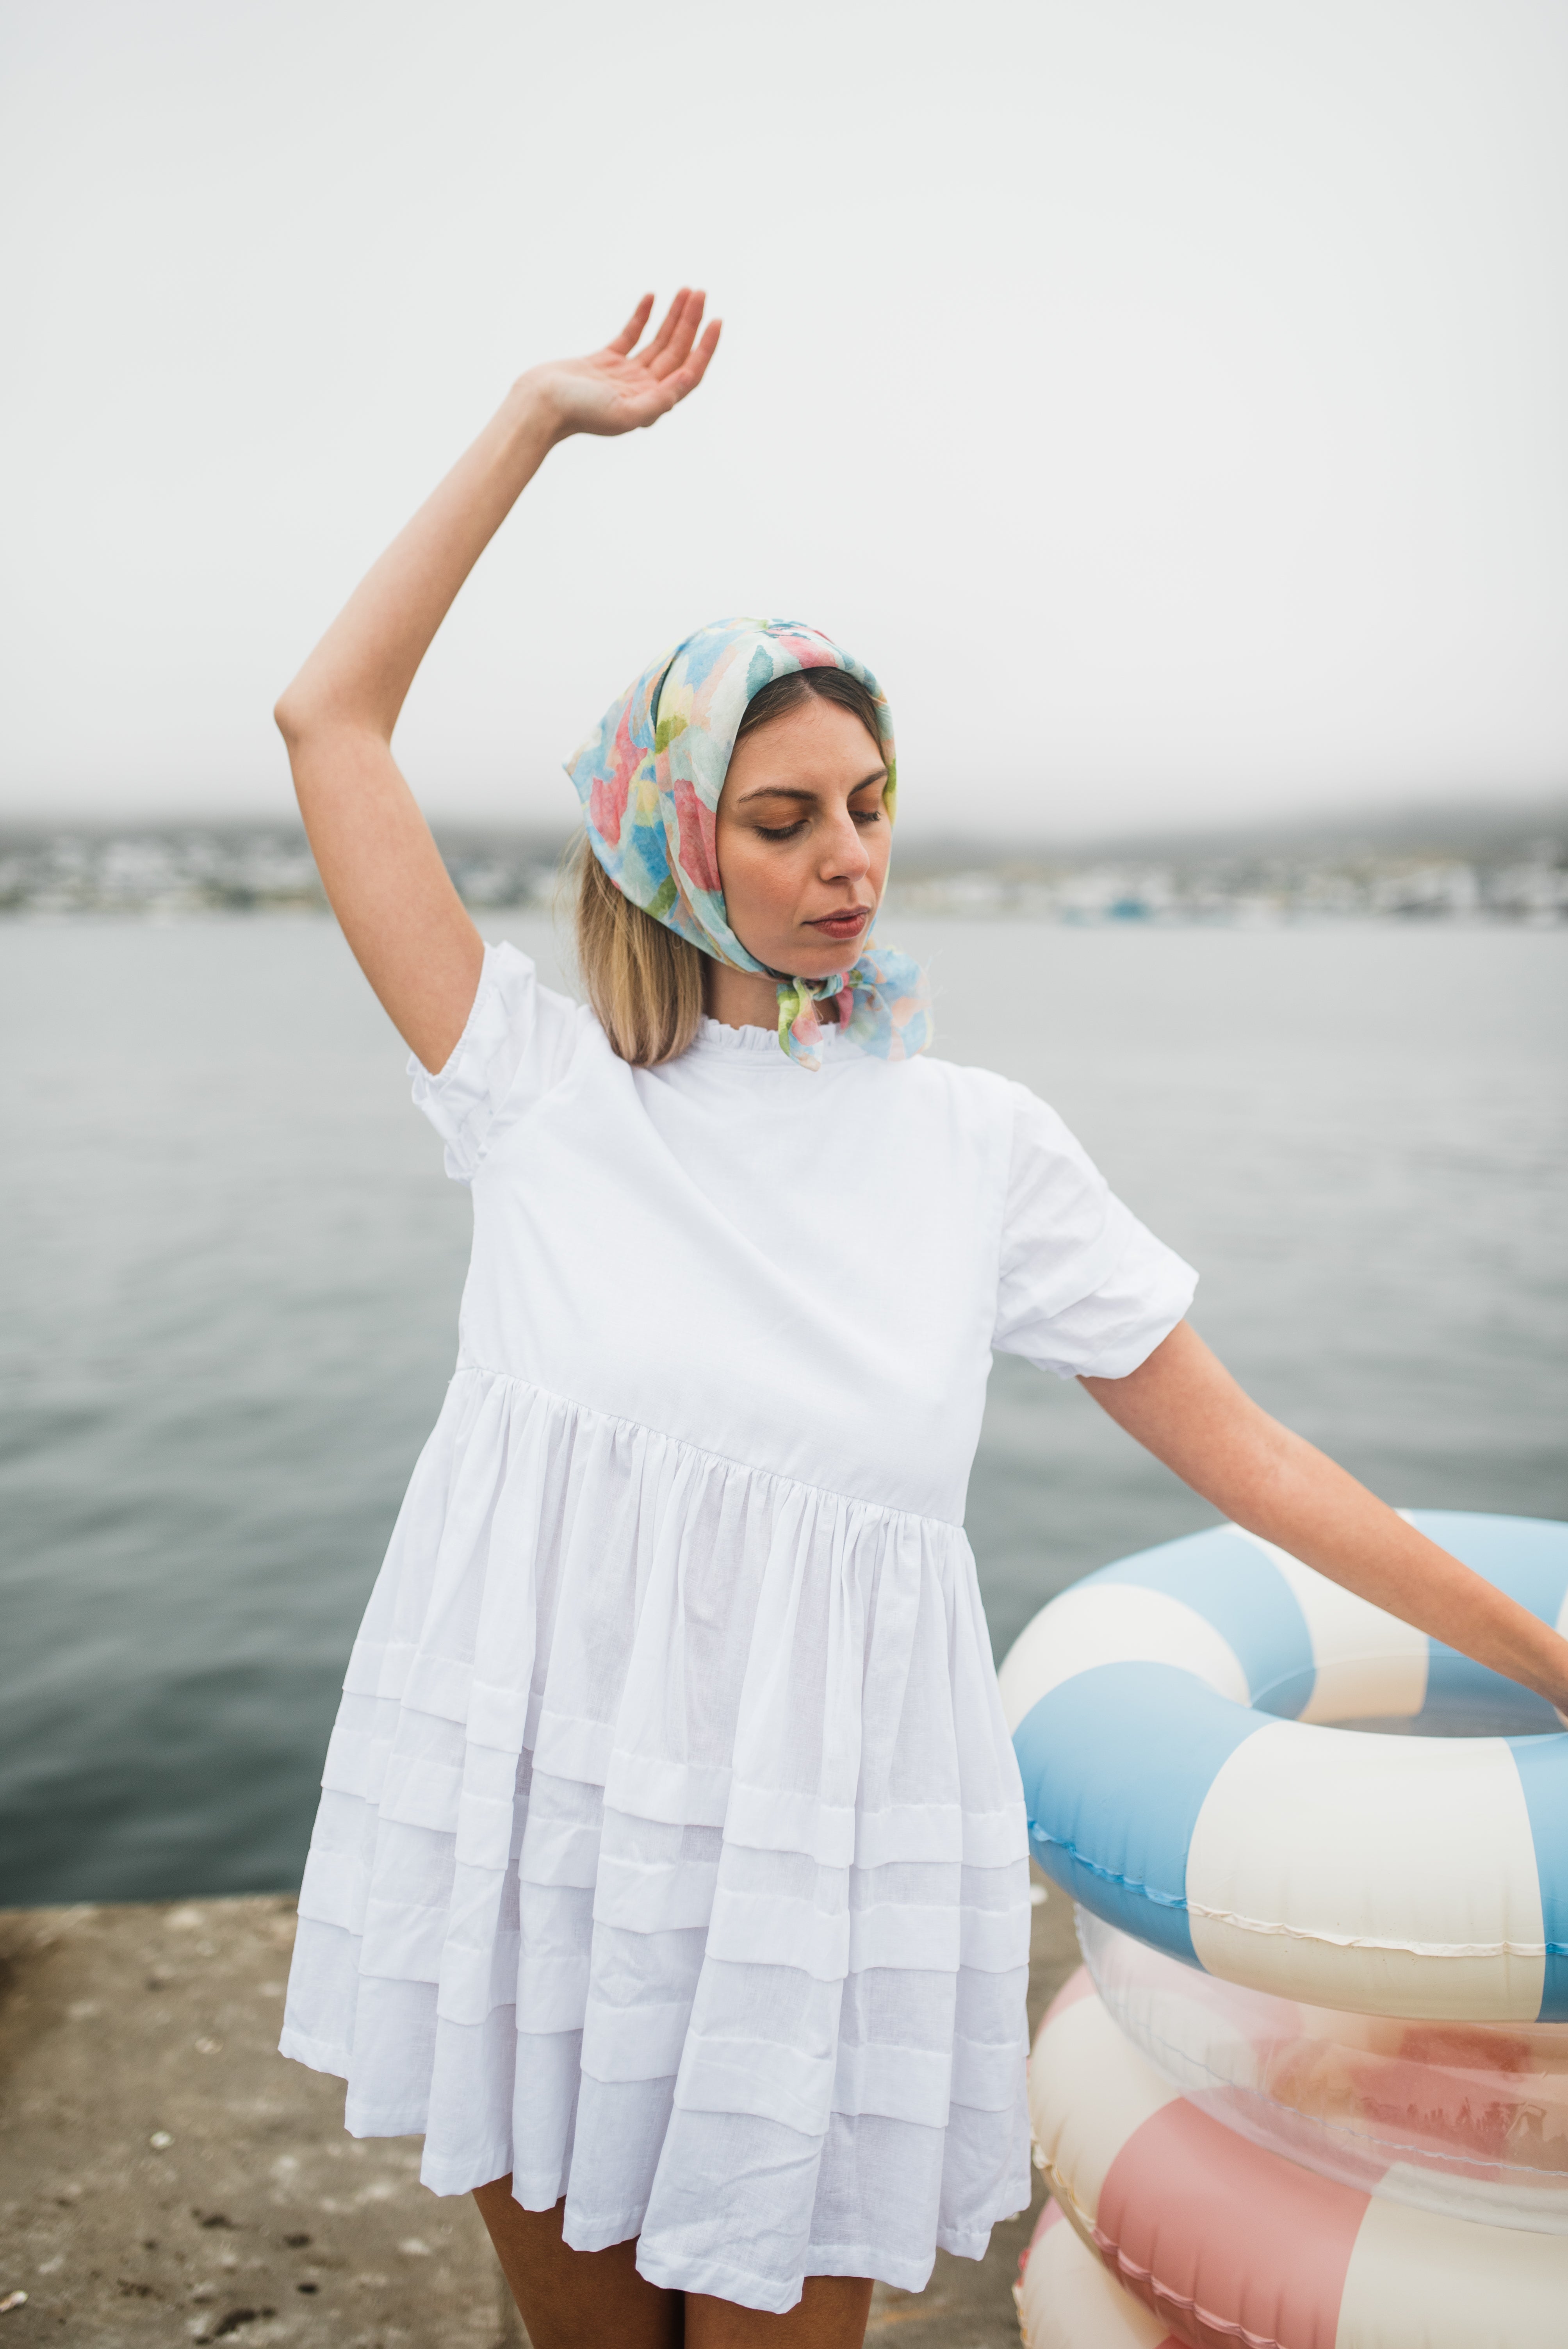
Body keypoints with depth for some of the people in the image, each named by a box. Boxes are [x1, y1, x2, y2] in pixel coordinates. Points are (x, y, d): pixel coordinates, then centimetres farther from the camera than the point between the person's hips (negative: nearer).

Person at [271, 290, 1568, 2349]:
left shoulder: (981, 1145, -2)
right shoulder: (549, 1090, -3)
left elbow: (1240, 1452, 2)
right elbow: (332, 721, -2)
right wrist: (536, 423, 1)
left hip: (814, 1859, -1)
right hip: (524, 1819, 1)